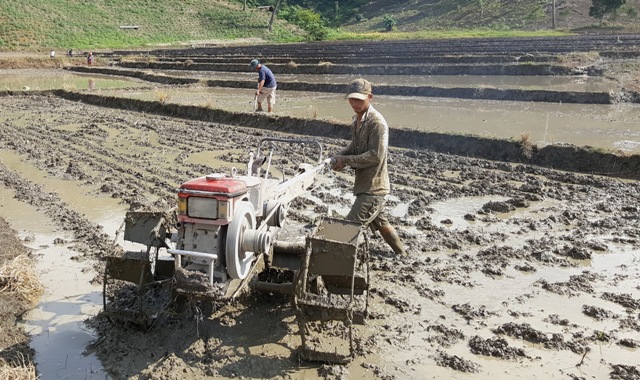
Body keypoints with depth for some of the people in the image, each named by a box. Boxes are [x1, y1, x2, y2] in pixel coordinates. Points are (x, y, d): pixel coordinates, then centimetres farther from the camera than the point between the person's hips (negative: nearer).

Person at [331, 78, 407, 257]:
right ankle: (402, 254, 39)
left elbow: (376, 155, -24)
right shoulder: (358, 119, 10)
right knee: (380, 222, 22)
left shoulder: (376, 122, -19)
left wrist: (346, 161, -19)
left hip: (373, 186, -10)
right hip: (365, 183, 10)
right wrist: (340, 156, 0)